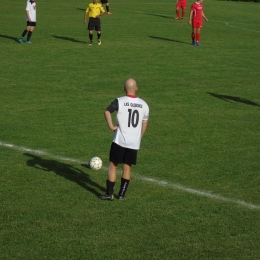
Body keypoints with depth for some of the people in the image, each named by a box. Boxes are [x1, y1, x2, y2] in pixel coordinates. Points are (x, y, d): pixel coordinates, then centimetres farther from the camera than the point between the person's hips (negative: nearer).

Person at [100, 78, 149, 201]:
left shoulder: (120, 101, -7)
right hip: (134, 142, 3)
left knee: (113, 165, 6)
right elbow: (145, 123, 14)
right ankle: (122, 194, 14)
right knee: (127, 167, 12)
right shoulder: (143, 104, 6)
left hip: (120, 140, -3)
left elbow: (107, 111, -22)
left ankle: (109, 194, 3)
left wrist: (111, 126, -14)